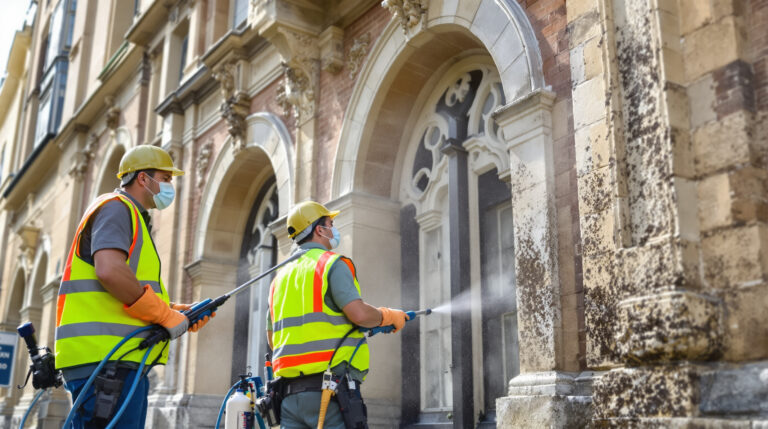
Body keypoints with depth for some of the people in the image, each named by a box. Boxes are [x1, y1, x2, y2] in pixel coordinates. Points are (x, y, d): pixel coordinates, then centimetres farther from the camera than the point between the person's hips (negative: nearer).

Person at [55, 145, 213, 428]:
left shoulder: (133, 218, 27)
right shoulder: (115, 207, -3)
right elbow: (109, 271, -21)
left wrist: (180, 313, 12)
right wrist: (166, 315, -13)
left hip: (124, 361, 10)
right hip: (104, 358, -10)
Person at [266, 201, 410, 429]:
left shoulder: (280, 277, 20)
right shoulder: (333, 264, -2)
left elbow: (272, 339, 23)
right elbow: (359, 313, -15)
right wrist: (390, 316, 4)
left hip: (290, 392, 7)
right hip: (329, 390, -7)